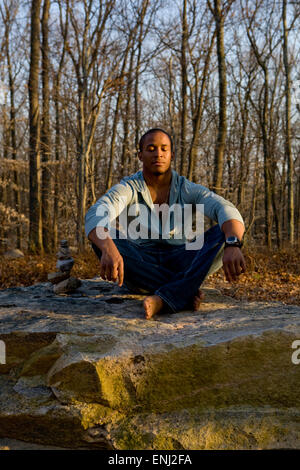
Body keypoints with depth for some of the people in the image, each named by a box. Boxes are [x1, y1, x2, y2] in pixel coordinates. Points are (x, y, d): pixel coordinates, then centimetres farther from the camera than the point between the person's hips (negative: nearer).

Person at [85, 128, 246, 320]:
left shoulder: (188, 190, -2)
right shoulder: (128, 189, -6)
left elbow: (227, 211, -19)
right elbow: (95, 216, -27)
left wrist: (232, 246, -43)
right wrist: (109, 250, -51)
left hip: (180, 264, 1)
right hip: (141, 266, -1)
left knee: (225, 233, -22)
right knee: (102, 240, -29)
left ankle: (163, 299, -41)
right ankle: (187, 292, -30)